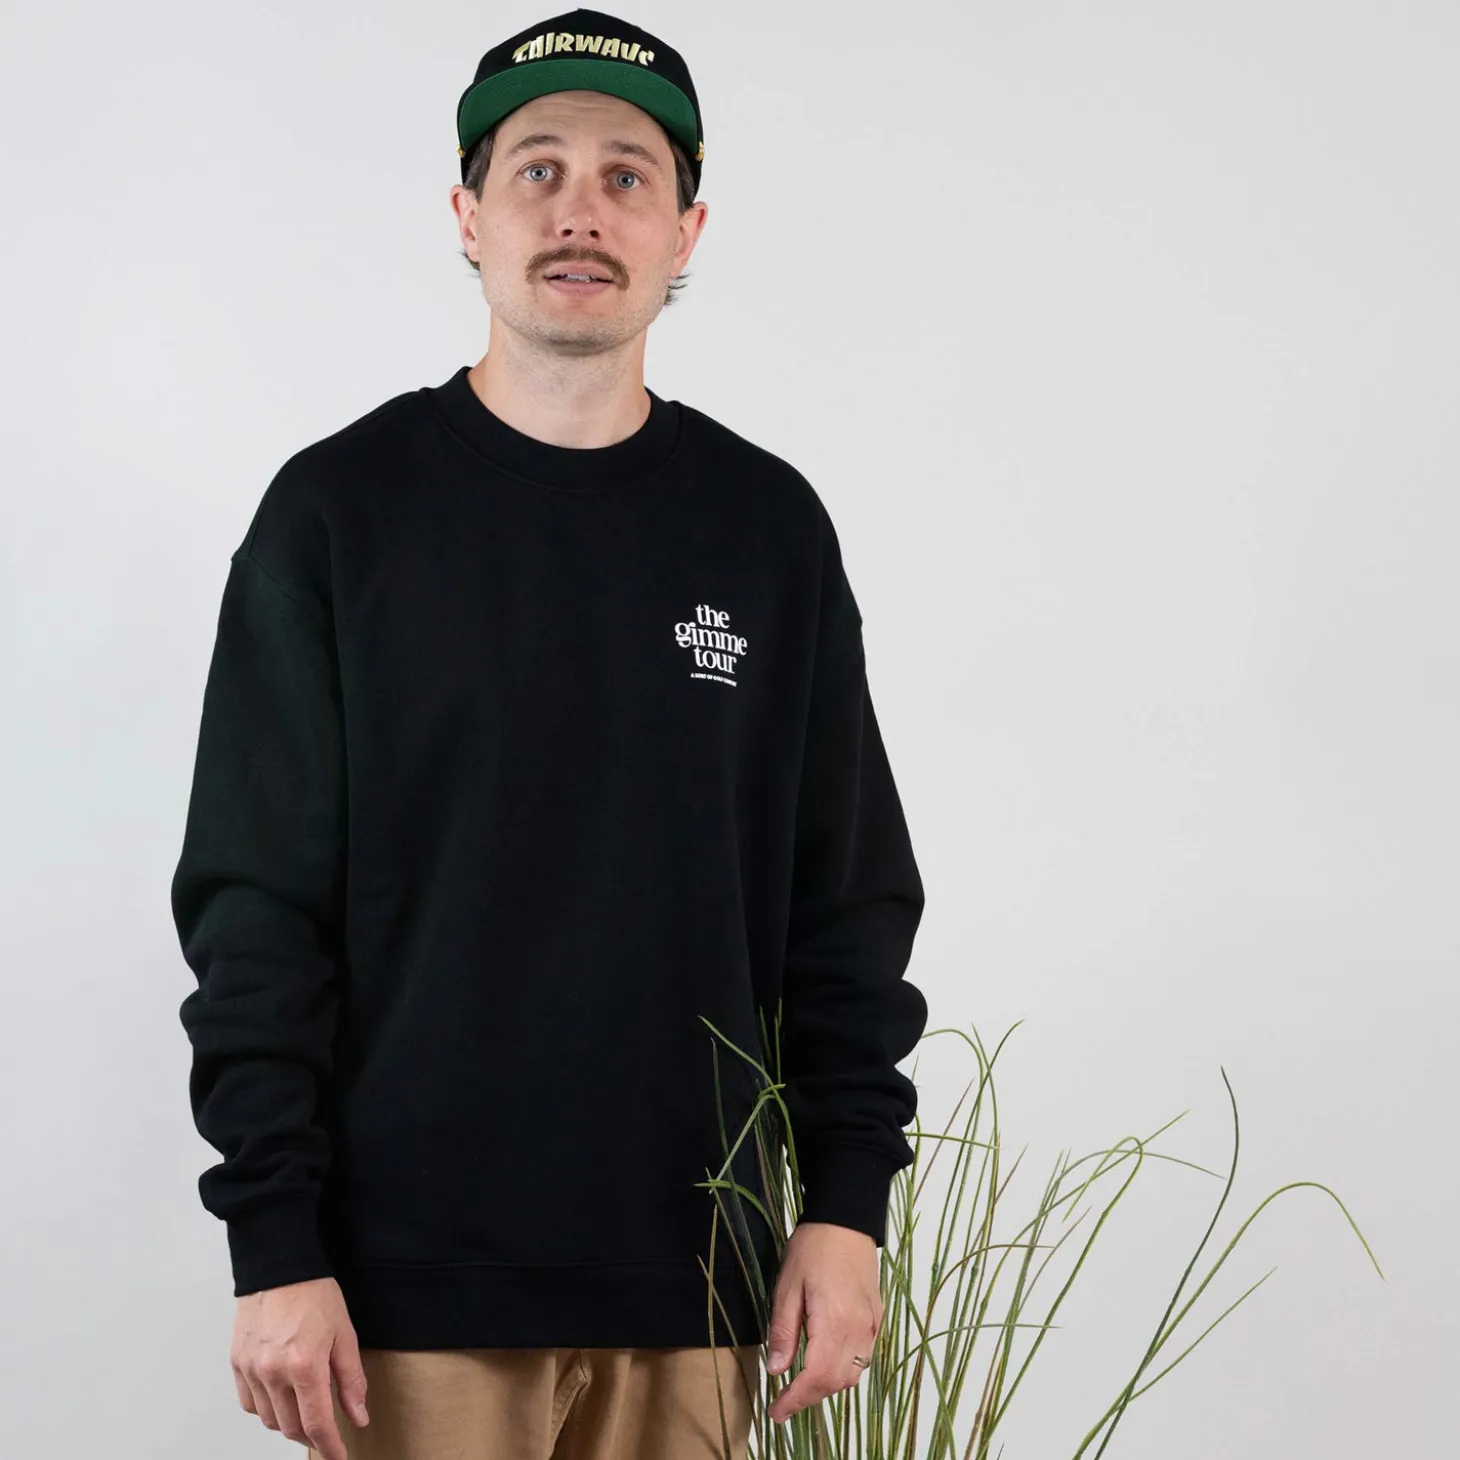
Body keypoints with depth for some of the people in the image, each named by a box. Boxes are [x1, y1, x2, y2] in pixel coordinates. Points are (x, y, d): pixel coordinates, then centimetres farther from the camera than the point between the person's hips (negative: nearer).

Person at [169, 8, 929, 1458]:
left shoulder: (767, 526, 6)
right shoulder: (341, 511, -1)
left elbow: (850, 902, 8)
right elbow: (255, 904, -3)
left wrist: (849, 1200, 0)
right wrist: (273, 1244, -9)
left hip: (687, 1282, 2)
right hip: (416, 1287, -2)